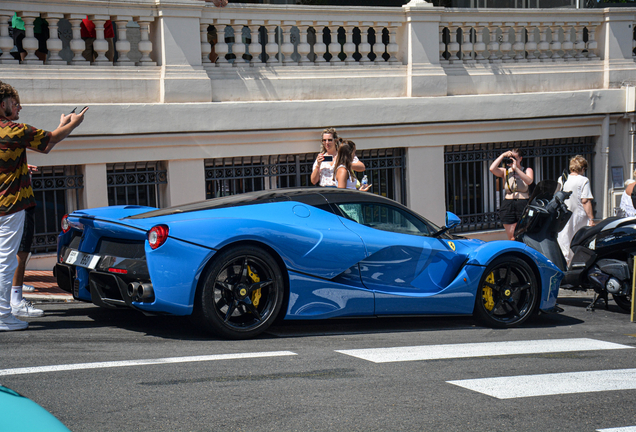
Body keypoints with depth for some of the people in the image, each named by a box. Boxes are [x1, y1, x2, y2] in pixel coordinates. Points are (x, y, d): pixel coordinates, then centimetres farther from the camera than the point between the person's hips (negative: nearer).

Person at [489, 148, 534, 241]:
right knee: (511, 237, 0)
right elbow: (492, 169, -7)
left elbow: (529, 181, -12)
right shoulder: (505, 171, 12)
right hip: (508, 205, 1)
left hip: (524, 205, -1)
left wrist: (516, 168, -14)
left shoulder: (527, 170, 10)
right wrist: (502, 156, -2)